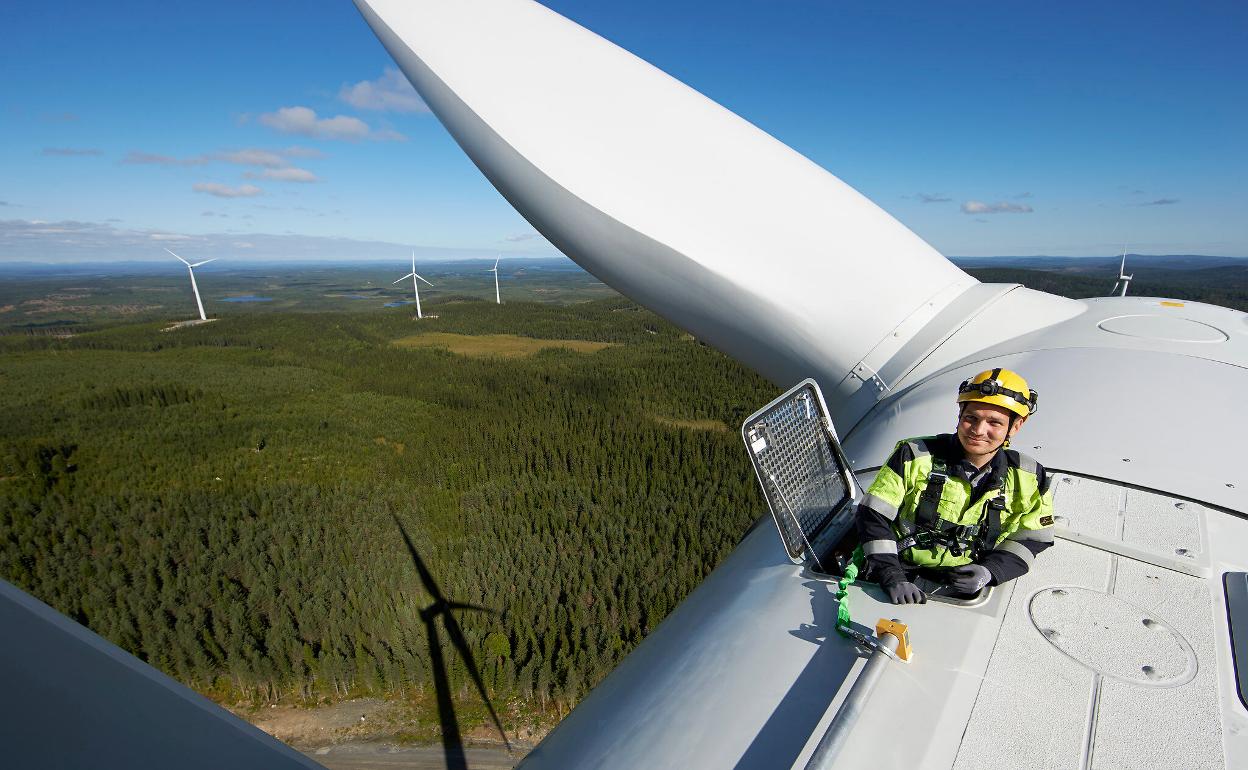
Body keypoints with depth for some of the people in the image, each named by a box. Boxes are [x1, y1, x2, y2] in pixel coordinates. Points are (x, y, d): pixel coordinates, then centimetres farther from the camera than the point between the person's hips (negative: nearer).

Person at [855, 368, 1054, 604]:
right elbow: (873, 516, -8)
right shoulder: (915, 456, -8)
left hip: (963, 593, 3)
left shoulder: (1029, 479, 2)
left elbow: (1030, 539, 12)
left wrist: (990, 572, -7)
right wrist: (892, 577, -19)